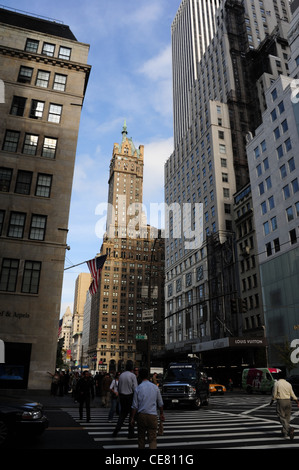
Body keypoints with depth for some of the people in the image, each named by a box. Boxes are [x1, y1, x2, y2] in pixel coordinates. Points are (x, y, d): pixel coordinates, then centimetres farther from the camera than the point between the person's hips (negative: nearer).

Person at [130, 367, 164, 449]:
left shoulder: (138, 389, -5)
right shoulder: (155, 387, 0)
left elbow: (135, 406, -3)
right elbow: (160, 403, 9)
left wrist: (132, 418, 7)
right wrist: (162, 414, 23)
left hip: (141, 415, 0)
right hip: (152, 415, 0)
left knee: (141, 437, 19)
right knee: (152, 439, 2)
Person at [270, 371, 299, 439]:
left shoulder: (276, 383, -6)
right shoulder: (288, 384, 6)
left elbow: (274, 395, -5)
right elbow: (292, 395, 7)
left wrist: (271, 402, 9)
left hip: (280, 401, -5)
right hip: (288, 402, 5)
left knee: (282, 418, -1)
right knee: (287, 418, 14)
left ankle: (289, 429, -24)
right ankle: (285, 433, 18)